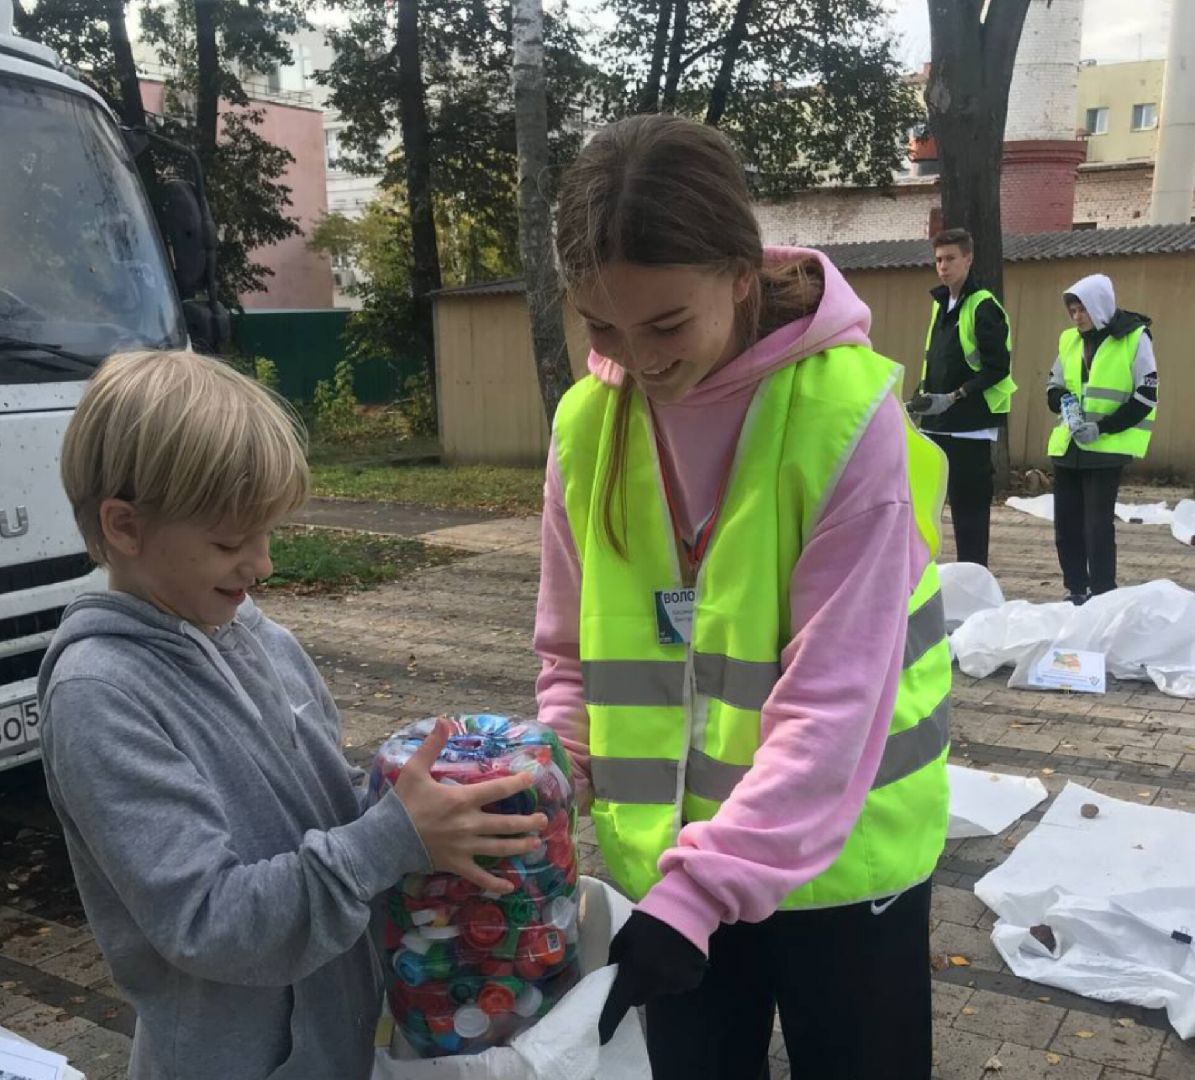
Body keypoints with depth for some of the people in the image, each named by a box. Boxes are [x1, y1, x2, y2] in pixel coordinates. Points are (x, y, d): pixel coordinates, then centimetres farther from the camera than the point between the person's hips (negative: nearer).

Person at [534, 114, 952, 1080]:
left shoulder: (847, 414, -19)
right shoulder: (587, 423, -4)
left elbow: (834, 697, -21)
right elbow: (574, 653, 4)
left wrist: (704, 887, -25)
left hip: (837, 860, -3)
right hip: (668, 859, 4)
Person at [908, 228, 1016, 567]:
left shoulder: (983, 307, -10)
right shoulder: (940, 304, 15)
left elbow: (998, 368, -14)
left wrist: (953, 398, -19)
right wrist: (924, 394, 7)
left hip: (971, 425, -8)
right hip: (938, 424, 8)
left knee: (969, 504, -3)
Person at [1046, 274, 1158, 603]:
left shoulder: (1135, 338, -7)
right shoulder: (1069, 339, 9)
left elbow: (1145, 398, -8)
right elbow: (1053, 385, 18)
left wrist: (1102, 428, -17)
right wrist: (1063, 401, -7)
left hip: (1107, 448, -5)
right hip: (1067, 446, 6)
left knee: (1098, 524, -6)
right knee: (1066, 523, 7)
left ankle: (1103, 596, 3)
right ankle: (1076, 591, 19)